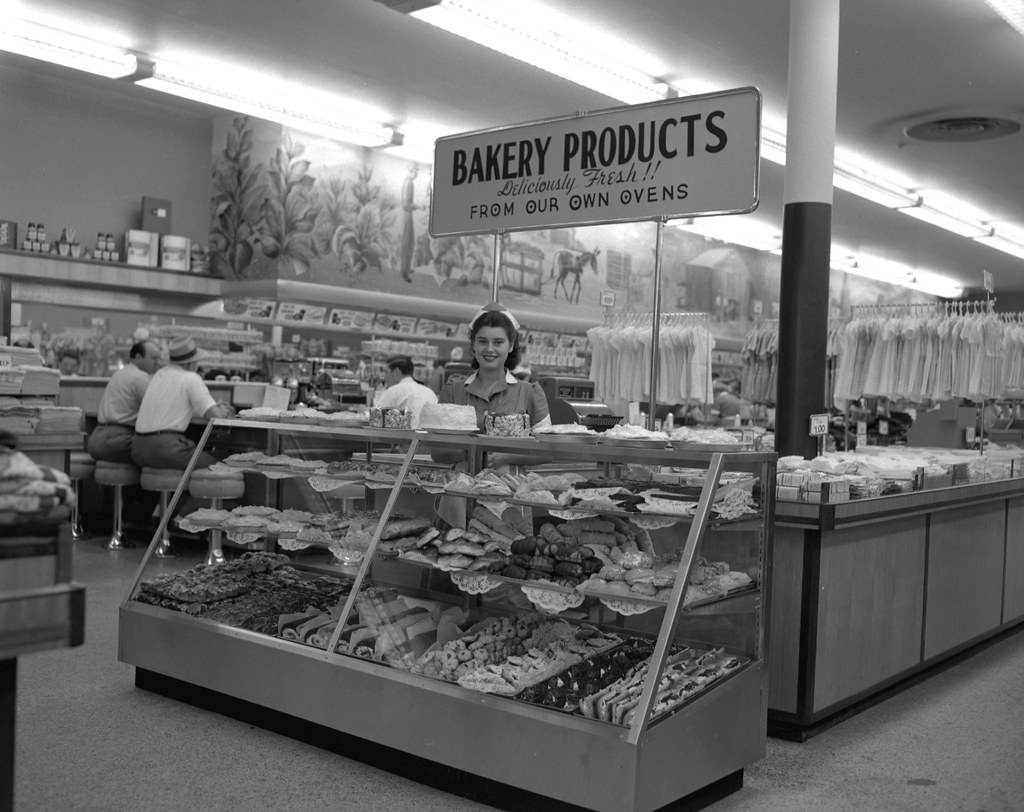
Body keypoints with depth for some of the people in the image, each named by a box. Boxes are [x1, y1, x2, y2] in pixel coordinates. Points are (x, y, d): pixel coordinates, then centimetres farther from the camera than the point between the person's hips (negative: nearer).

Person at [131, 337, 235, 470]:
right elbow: (214, 415, -9)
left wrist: (218, 407, 26)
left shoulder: (160, 374, 18)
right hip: (165, 447, -8)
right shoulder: (191, 378, -4)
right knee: (217, 465, -1)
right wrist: (224, 412, 15)